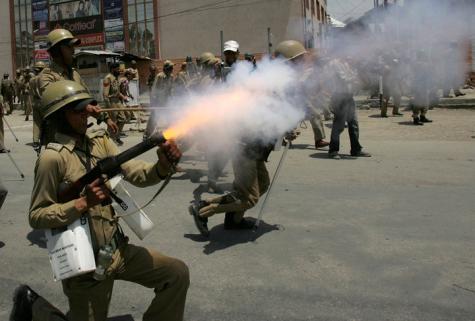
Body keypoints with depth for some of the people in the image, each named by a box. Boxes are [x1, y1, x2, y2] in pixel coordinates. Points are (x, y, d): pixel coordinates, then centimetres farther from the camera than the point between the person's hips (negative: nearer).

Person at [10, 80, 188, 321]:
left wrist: (163, 166, -28)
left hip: (119, 250, 6)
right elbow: (36, 217, -15)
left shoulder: (100, 141, 1)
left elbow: (136, 174, -9)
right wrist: (83, 202, -26)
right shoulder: (53, 158, -18)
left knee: (178, 274, 2)